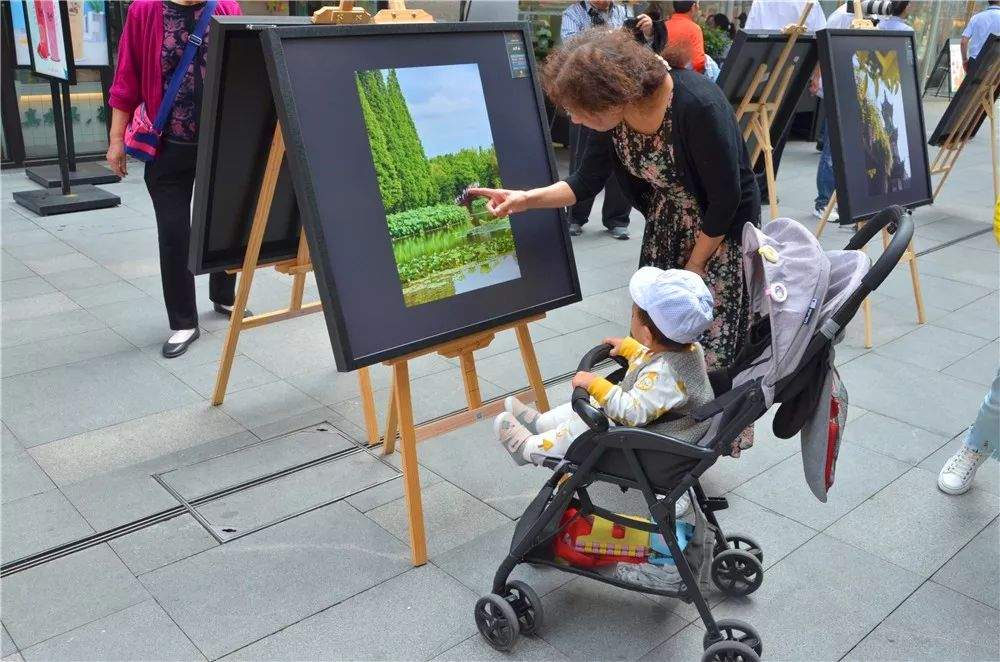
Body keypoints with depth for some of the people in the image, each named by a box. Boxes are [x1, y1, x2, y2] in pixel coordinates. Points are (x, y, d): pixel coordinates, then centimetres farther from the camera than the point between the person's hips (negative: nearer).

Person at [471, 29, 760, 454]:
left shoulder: (697, 106, -32)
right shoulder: (614, 114, -14)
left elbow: (726, 198, -23)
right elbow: (588, 181, -1)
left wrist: (693, 267, -13)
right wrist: (528, 198, -17)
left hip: (721, 232, -6)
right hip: (667, 227, 6)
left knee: (710, 341, -1)